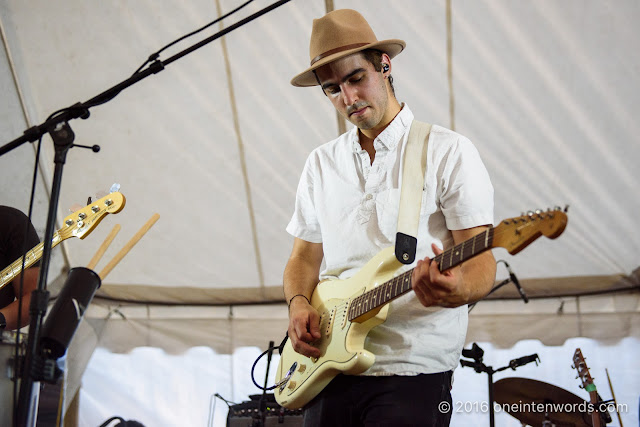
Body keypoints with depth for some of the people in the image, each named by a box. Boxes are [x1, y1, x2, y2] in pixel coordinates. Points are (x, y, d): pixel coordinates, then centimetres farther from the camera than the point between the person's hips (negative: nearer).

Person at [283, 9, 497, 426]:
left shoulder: (448, 151, -2)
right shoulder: (321, 163, 14)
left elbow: (481, 260, -6)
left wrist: (457, 289, -28)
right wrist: (299, 304, -3)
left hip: (413, 372, -4)